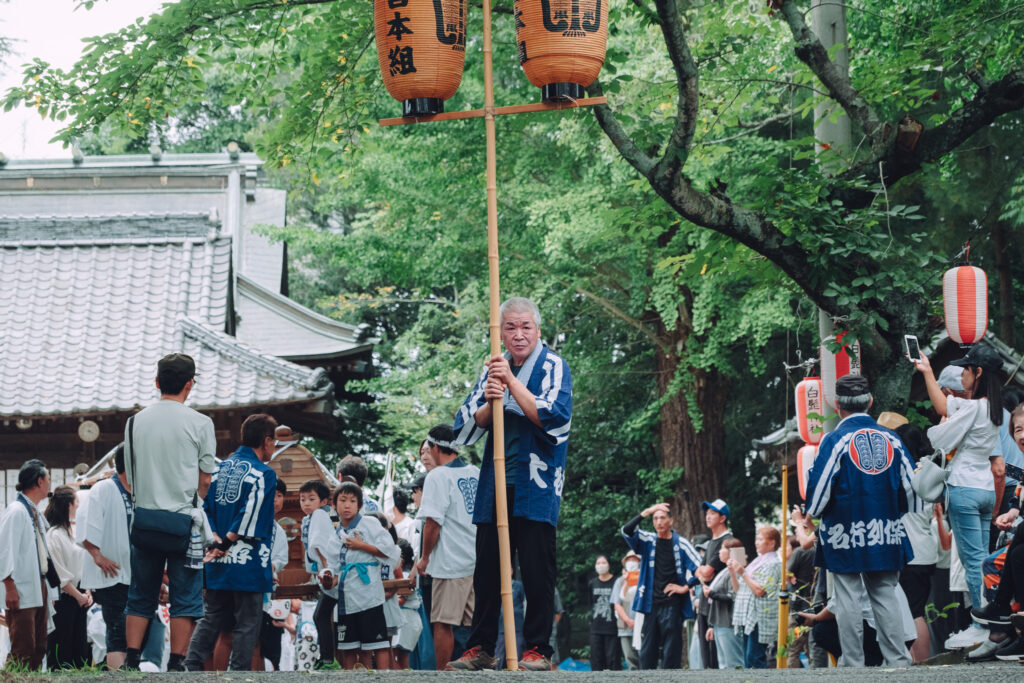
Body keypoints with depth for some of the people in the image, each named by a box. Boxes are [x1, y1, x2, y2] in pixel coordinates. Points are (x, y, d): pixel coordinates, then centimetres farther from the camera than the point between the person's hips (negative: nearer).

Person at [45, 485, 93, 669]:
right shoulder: (54, 535, -12)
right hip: (62, 600, -9)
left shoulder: (68, 533, 16)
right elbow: (60, 574, -16)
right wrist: (79, 596, -11)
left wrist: (86, 592, 7)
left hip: (77, 598, 9)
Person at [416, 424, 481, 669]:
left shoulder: (438, 476, -8)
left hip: (451, 563, -7)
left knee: (443, 624, -3)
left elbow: (433, 522, -13)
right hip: (480, 561, 7)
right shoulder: (477, 473, 12)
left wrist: (425, 558, -2)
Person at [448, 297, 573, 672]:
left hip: (535, 487, -5)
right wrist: (488, 403, -10)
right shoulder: (494, 368, 15)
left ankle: (538, 649, 1)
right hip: (495, 486, 5)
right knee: (486, 570, 6)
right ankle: (481, 648, 12)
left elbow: (553, 417, -16)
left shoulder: (553, 366, -1)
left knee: (537, 571, -4)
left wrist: (511, 381, -18)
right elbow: (465, 426, 11)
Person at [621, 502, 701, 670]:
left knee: (671, 651, -3)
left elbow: (700, 568, 1)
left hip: (673, 604, -3)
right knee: (647, 651, 3)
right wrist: (646, 512, -13)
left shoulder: (680, 543, 2)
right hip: (651, 605, 3)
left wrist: (685, 587, -3)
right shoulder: (648, 540, 9)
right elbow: (627, 531, -7)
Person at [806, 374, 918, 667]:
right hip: (886, 538, 4)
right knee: (885, 598, 11)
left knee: (848, 600, 3)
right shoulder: (891, 439, 2)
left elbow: (819, 491, -12)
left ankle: (853, 663, 5)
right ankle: (898, 662, 7)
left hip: (845, 537, -4)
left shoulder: (834, 440, -11)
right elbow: (913, 490, 5)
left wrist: (813, 511, 9)